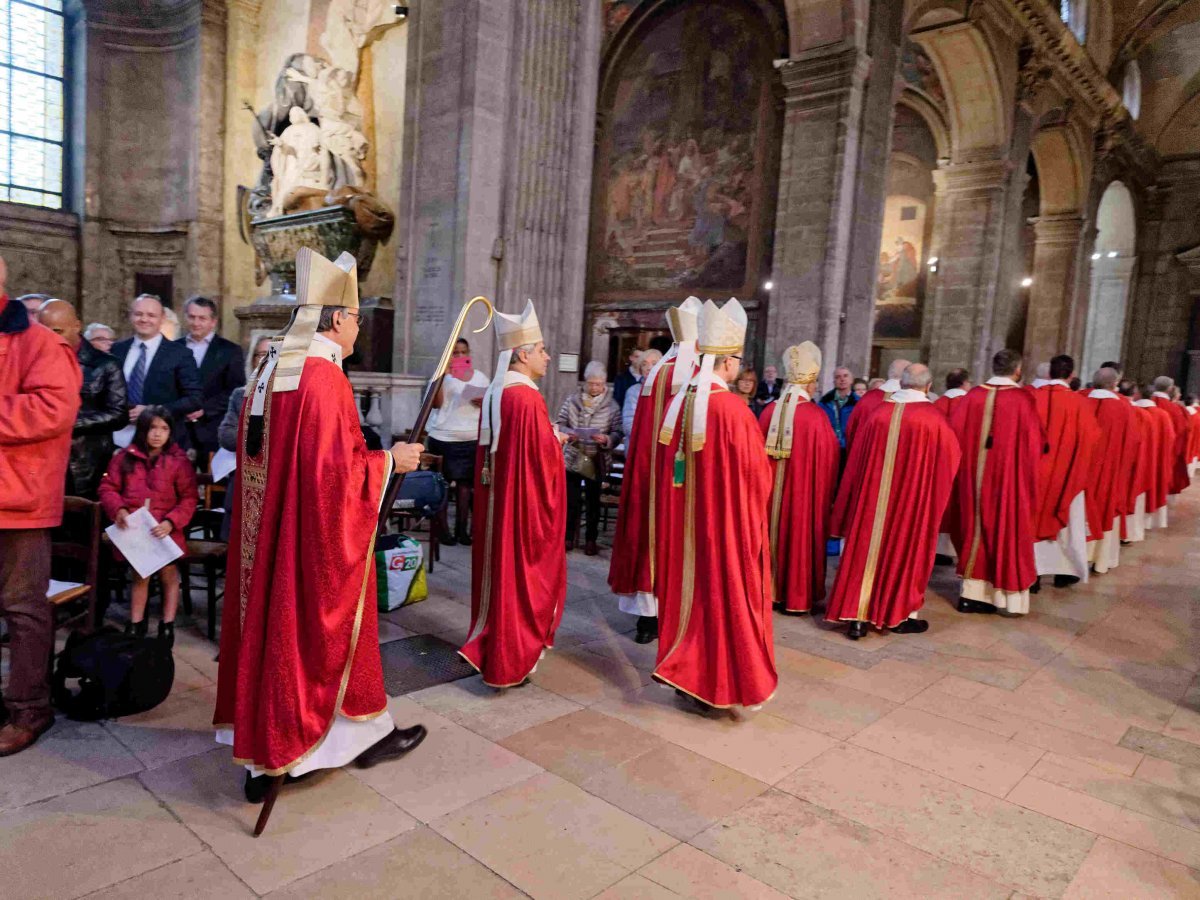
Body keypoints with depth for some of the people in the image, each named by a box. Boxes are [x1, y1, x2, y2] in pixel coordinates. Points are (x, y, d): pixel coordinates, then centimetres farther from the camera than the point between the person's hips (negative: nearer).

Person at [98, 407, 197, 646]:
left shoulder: (179, 461, -2)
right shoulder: (125, 457, 5)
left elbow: (189, 499, -3)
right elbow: (108, 487, 9)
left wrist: (170, 522, -16)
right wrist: (118, 510, -10)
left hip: (164, 530, -1)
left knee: (168, 573, 0)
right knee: (139, 574, 8)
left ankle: (167, 626, 14)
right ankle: (136, 624, 24)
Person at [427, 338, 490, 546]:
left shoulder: (481, 377, 11)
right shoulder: (443, 375, 2)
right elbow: (436, 403, -10)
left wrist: (483, 403, -10)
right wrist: (442, 374, -16)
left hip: (472, 439, 2)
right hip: (443, 438, -2)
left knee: (464, 483, 2)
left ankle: (462, 529, 8)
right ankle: (442, 529, 9)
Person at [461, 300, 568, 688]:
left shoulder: (494, 394, 7)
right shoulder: (527, 398, -21)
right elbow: (544, 455, -20)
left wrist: (547, 439, 15)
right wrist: (557, 440, -1)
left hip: (496, 497, 9)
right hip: (525, 501, -9)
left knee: (500, 568, 18)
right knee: (521, 572, 2)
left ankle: (490, 646, 30)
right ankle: (510, 660, 12)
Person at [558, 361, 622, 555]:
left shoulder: (612, 405, -4)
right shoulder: (572, 399, -1)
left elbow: (618, 433, -4)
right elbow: (560, 423, 3)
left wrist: (606, 440, -24)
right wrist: (567, 433, -17)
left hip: (596, 461, -1)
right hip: (572, 458, 1)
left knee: (593, 501, 11)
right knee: (570, 499, 5)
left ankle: (591, 539, 24)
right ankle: (568, 537, 20)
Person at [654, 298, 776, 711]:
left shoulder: (679, 402, 0)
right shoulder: (732, 408, -20)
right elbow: (757, 474, -13)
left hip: (682, 519, 6)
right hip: (726, 520, -6)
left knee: (688, 586, 16)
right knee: (725, 592, 6)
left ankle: (685, 669, 28)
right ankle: (726, 680, 17)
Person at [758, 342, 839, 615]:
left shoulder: (769, 411, -3)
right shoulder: (816, 416, -15)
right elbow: (828, 460, -10)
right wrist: (826, 495, 4)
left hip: (769, 489, 4)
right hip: (804, 490, -4)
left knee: (773, 532, 16)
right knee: (799, 536, 7)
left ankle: (771, 589, 27)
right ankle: (797, 597, 17)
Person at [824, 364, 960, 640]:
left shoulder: (879, 413, -2)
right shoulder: (933, 418, -9)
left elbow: (857, 460, 3)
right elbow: (950, 459, 2)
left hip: (872, 496, 2)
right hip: (914, 498, -2)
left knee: (867, 549, 8)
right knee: (906, 551, 11)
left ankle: (858, 616, 6)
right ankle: (901, 615, 21)